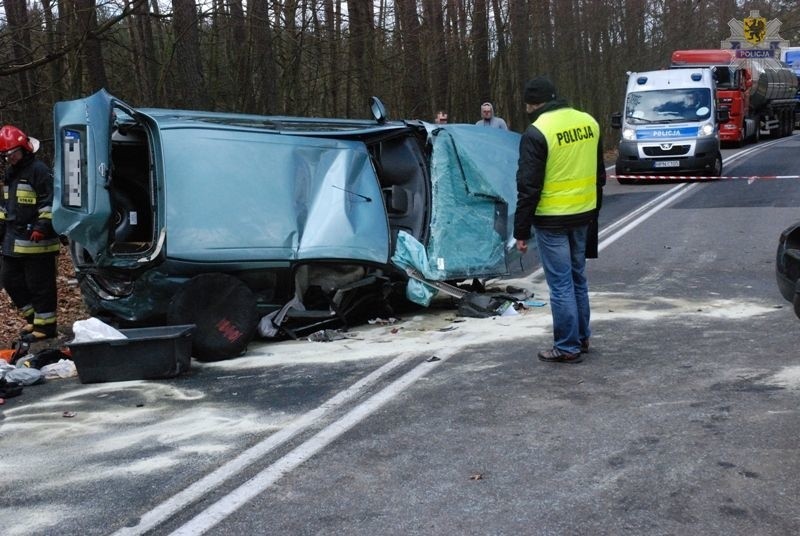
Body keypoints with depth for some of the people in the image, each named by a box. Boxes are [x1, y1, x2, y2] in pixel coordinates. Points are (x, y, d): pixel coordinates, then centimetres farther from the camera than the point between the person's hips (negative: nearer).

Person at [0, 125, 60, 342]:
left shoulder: (39, 170, -11)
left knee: (39, 284, -3)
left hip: (36, 242, -10)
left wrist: (42, 226, -23)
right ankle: (33, 318, 27)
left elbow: (50, 202, -17)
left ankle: (45, 325, 7)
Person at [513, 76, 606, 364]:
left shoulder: (537, 132, -15)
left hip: (552, 220, -7)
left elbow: (528, 187, -15)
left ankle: (568, 348, 7)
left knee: (560, 283, 0)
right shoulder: (589, 122, 7)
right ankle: (582, 338, 30)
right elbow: (599, 174, 15)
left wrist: (521, 231, -9)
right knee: (578, 277, 19)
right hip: (582, 214, 7)